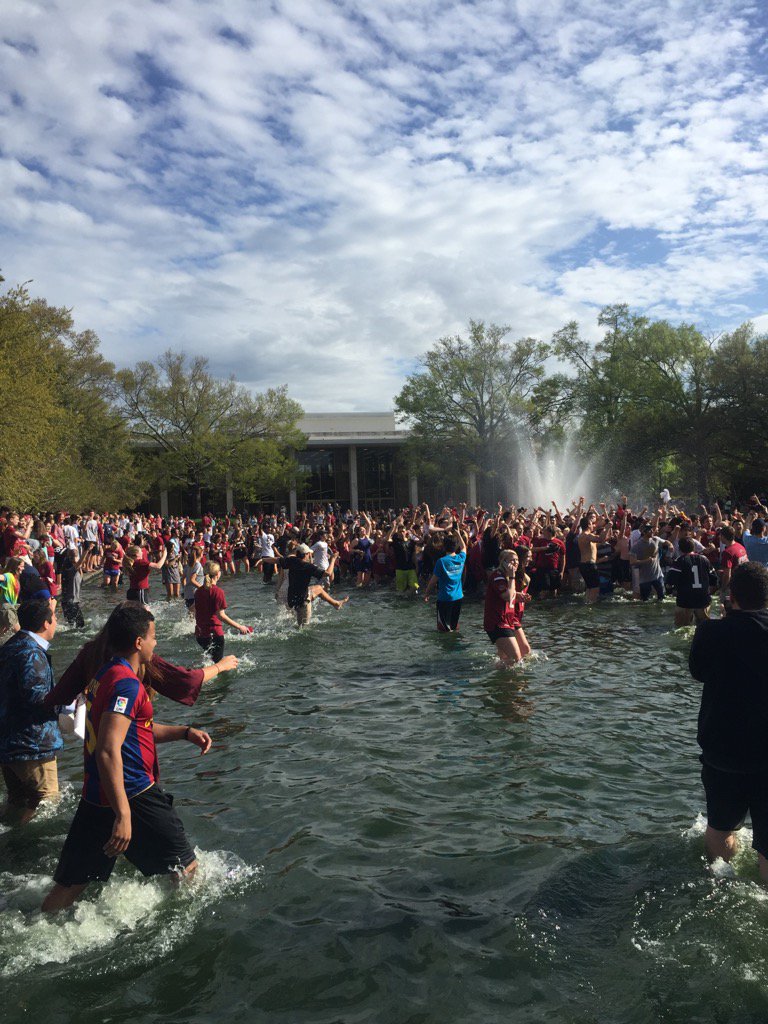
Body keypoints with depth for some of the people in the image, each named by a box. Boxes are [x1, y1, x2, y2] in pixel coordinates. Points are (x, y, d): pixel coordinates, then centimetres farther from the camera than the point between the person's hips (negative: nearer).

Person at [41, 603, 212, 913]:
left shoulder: (104, 675, 14)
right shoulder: (127, 683, -18)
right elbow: (108, 751, -27)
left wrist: (185, 732, 17)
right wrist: (122, 815, -29)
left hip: (95, 795, 9)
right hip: (132, 796, -9)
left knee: (68, 886, 16)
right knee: (186, 868, 8)